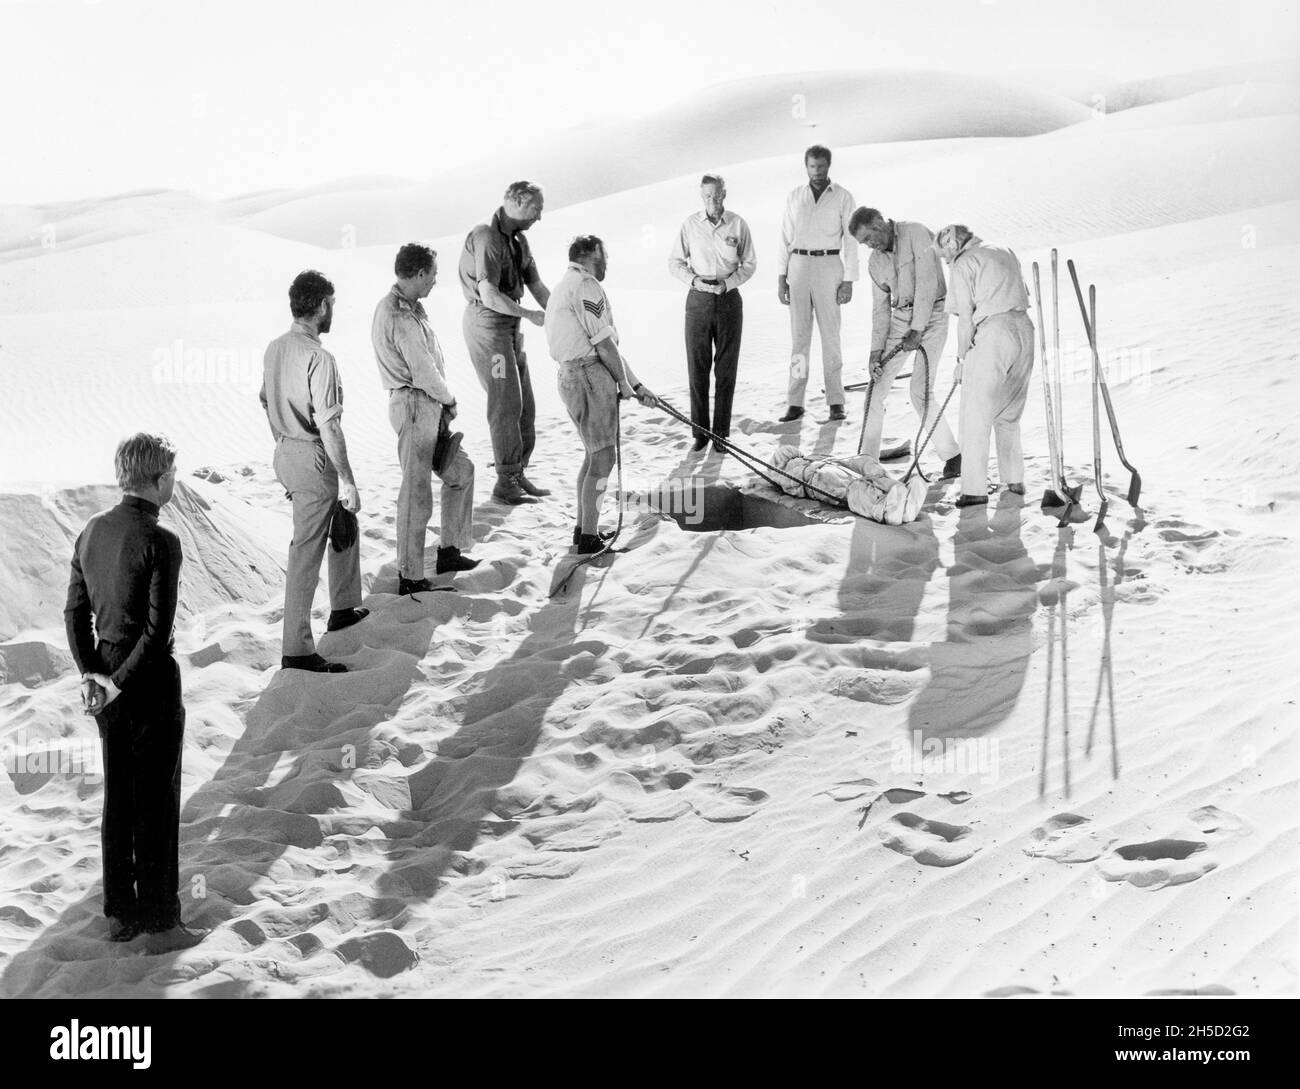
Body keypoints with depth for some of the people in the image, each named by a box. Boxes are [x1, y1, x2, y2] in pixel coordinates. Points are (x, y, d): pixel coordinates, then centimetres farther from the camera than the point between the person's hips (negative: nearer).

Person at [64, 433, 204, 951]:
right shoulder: (160, 542, -19)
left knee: (118, 799, 17)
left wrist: (92, 673, 1)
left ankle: (120, 914, 27)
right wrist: (119, 684, -12)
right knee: (157, 806, 4)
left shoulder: (93, 531, 3)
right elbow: (158, 629, -22)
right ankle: (161, 923, 14)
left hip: (107, 674, 7)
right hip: (151, 680, -7)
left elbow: (75, 612, 4)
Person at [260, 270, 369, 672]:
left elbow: (267, 403, 15)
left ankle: (344, 608, 41)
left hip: (286, 452, 9)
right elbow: (328, 425, -23)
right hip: (314, 459, -9)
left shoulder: (274, 348, 5)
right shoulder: (319, 359, -21)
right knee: (305, 553, -4)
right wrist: (346, 479, -18)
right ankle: (297, 651, 0)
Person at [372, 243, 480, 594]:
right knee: (417, 495, -3)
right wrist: (450, 399, -3)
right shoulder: (402, 318, -21)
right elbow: (424, 373, -20)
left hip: (429, 407, 11)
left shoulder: (401, 307, 12)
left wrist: (444, 400, 7)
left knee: (460, 470, 20)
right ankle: (410, 577, 4)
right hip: (415, 406, -11)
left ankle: (449, 551, 29)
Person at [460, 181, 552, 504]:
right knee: (506, 402, -9)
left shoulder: (518, 239, 12)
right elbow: (489, 296, -24)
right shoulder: (486, 238, -18)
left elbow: (536, 285, 11)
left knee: (524, 402, 11)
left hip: (510, 323, 9)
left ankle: (518, 474, 22)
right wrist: (529, 315, -17)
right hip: (486, 322, -9)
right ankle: (506, 482, -2)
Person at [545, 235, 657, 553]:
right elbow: (604, 342, -14)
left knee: (594, 453, 20)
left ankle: (583, 528, 27)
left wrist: (636, 385, 22)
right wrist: (623, 381, 0)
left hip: (569, 375, 11)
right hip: (589, 375, -10)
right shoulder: (586, 284, -11)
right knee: (603, 457, -6)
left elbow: (606, 345, 23)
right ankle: (589, 538, -3)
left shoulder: (564, 287, 23)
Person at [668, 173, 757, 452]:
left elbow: (749, 264, 6)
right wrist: (694, 280, -10)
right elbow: (675, 262, 7)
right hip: (698, 300, 0)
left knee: (726, 370, 3)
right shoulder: (690, 225, 0)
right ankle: (700, 431, 9)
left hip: (729, 299, 0)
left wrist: (727, 283, -10)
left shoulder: (738, 225, -1)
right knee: (697, 368, 1)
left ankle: (722, 433, 10)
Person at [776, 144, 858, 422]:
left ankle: (836, 402, 0)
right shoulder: (794, 198, 10)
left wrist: (849, 281, -7)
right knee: (799, 336, 2)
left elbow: (850, 241, -1)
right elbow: (785, 239, 11)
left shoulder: (843, 197, 2)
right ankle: (795, 403, 2)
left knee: (831, 334, -3)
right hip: (798, 266, 2)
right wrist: (781, 278, 4)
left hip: (829, 266, -2)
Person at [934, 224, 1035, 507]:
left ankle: (975, 489, -2)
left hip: (992, 333, -7)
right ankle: (1014, 480, 23)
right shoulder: (1005, 252, 21)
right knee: (1009, 413, 20)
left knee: (975, 416, 0)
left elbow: (966, 319, -7)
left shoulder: (963, 264, -1)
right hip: (1024, 329, 7)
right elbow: (1022, 296, 17)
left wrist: (962, 358, 2)